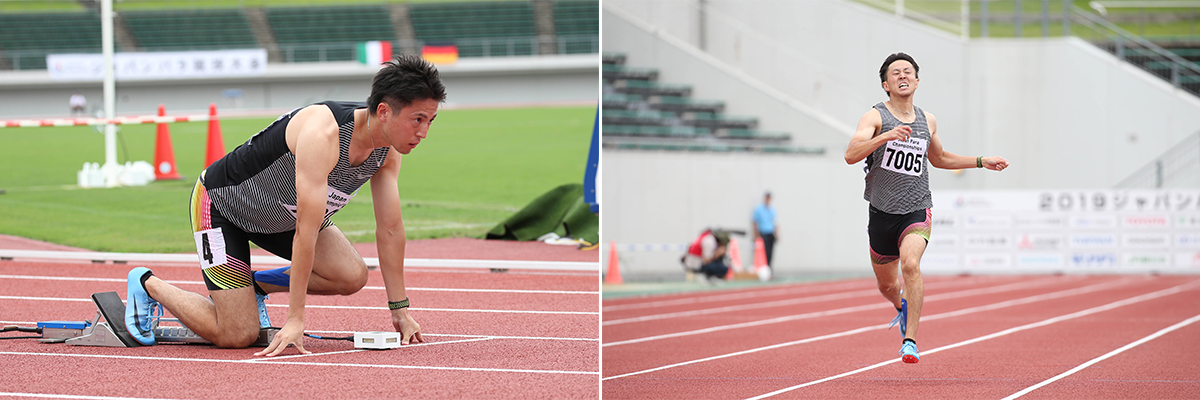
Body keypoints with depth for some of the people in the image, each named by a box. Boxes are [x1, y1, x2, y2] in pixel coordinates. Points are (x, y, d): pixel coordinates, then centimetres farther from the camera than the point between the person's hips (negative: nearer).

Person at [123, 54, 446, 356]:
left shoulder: (387, 151, -14)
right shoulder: (323, 134, -39)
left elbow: (390, 228, -5)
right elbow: (307, 229, -39)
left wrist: (400, 310, -4)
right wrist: (295, 320, -38)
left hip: (279, 215, 8)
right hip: (221, 203, -8)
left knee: (352, 276, -14)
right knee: (237, 336, -12)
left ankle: (254, 285, 10)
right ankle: (148, 285, 12)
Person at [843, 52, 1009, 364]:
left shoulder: (927, 121, 10)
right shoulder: (875, 117, -5)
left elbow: (939, 159, 29)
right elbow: (851, 155, -21)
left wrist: (981, 162, 24)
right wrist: (886, 136, -35)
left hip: (916, 210, 1)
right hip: (882, 212, 0)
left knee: (910, 264, -28)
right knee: (887, 285, 14)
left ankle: (910, 339, -26)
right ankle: (903, 307, 51)